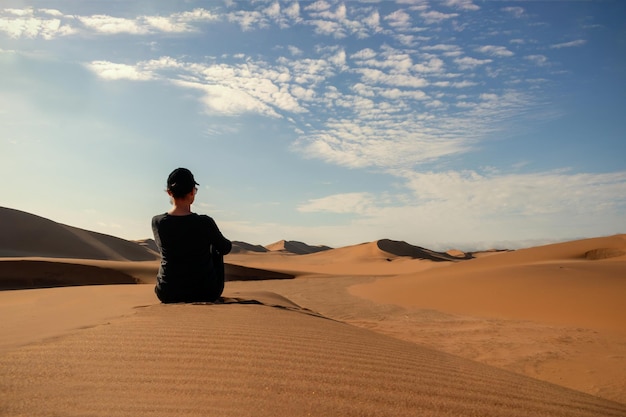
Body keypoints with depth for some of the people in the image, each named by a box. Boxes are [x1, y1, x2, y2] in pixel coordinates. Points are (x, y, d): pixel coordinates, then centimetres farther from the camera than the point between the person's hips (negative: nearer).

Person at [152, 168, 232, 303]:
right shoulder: (205, 223, -20)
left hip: (167, 295, 3)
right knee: (216, 250, 26)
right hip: (205, 293, -3)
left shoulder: (157, 222, -11)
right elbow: (226, 248, -1)